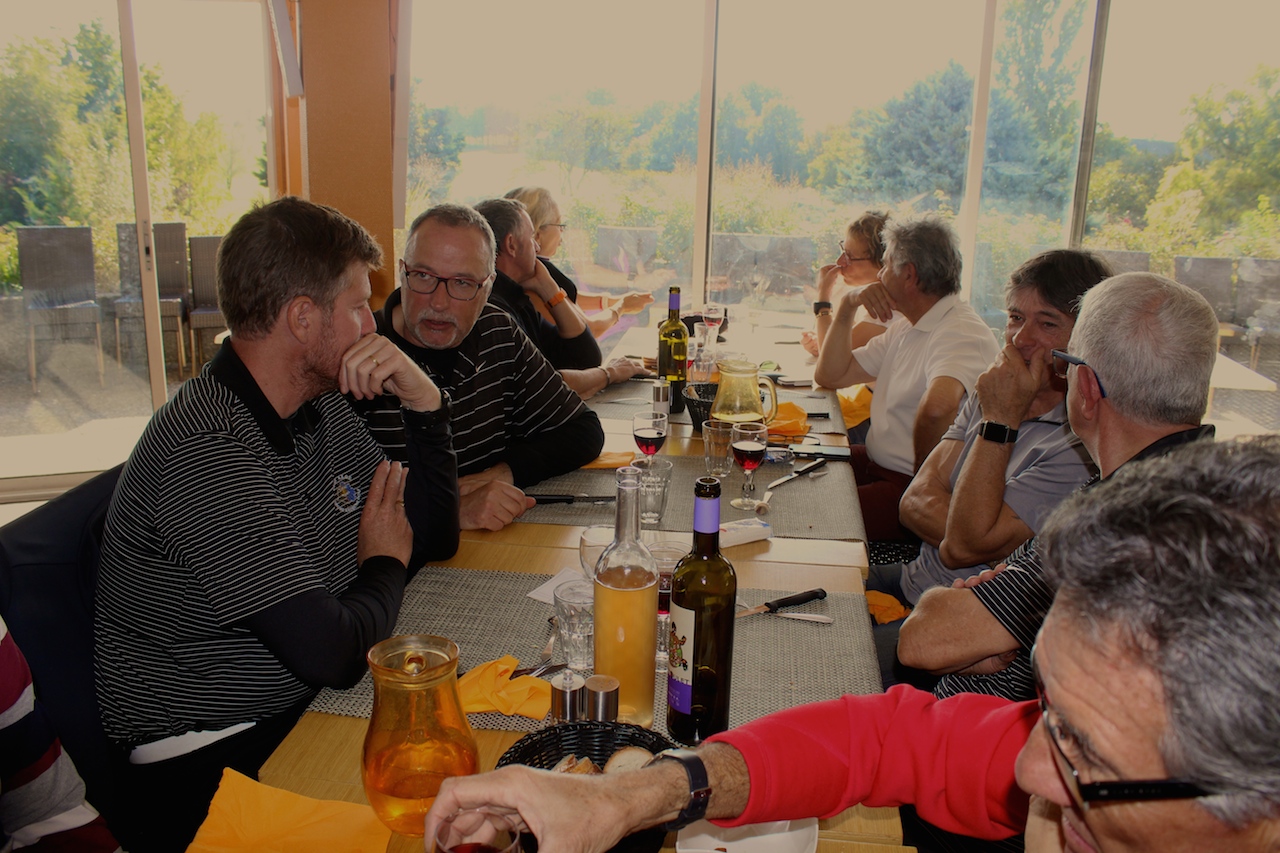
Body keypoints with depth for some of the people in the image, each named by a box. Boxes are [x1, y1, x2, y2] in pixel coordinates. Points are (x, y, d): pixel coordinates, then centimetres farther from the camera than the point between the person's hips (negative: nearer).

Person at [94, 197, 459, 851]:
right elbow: (334, 652, -27)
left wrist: (424, 403, -5)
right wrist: (384, 565, -6)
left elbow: (435, 539, 8)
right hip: (206, 766, -8)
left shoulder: (322, 409, 3)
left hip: (311, 706, 8)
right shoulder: (208, 454, -25)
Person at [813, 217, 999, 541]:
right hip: (876, 462, 10)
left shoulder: (962, 333, -20)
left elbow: (937, 405, -41)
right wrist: (847, 306, 5)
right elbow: (830, 376, 15)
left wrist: (922, 471, -25)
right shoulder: (907, 327, 14)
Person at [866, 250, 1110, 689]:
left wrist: (1000, 423, -23)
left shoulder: (1084, 443, -21)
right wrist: (966, 537, -21)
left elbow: (968, 545, -23)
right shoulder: (991, 395, 5)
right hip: (915, 579, 8)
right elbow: (915, 501, -1)